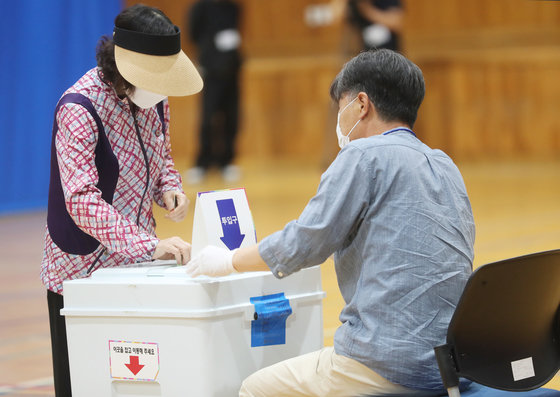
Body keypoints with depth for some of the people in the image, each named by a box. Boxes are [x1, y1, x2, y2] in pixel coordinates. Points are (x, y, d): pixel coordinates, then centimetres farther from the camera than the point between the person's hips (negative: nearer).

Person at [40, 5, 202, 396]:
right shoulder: (79, 108, -21)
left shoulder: (154, 98, 3)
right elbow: (81, 201, -29)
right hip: (82, 269, -7)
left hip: (135, 265, 7)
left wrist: (169, 187, -4)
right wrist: (150, 245, -37)